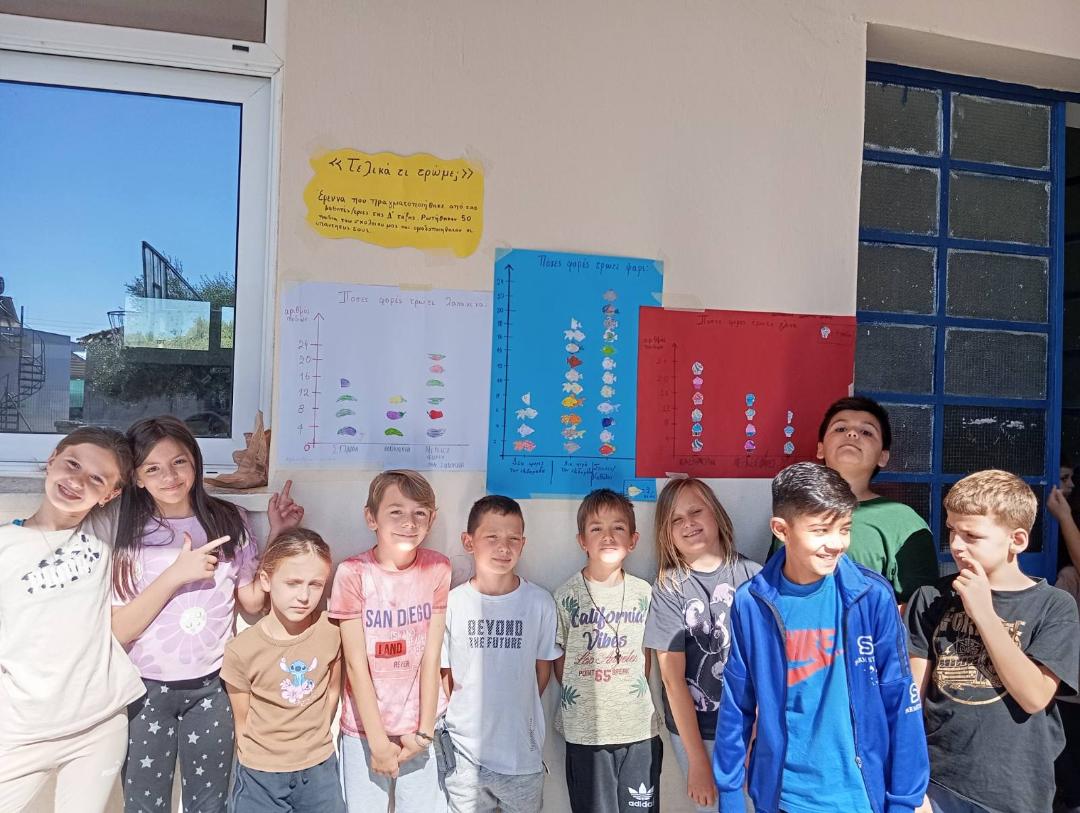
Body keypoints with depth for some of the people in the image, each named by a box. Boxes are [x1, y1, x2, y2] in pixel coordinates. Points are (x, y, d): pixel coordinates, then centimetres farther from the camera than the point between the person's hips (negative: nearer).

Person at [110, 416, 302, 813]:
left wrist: (277, 535, -6)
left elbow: (253, 601, 1)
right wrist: (175, 575, -20)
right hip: (147, 689, -1)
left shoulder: (228, 522, -2)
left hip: (211, 686, 1)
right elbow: (117, 631, -10)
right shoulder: (126, 534, -6)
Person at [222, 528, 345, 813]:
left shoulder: (330, 631, -11)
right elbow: (243, 723, -5)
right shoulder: (241, 650, -18)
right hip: (261, 777, -2)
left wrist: (313, 738, 9)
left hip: (321, 768, 2)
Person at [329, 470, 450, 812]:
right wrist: (378, 740, -12)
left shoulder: (437, 569, -7)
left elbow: (431, 658, -6)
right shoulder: (353, 573, -14)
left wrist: (424, 732, -7)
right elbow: (356, 664, -12)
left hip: (418, 727, 2)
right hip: (364, 727, -1)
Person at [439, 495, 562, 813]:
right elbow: (444, 674, 2)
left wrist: (517, 713, 4)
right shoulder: (452, 603, -8)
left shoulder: (540, 602, -7)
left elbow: (542, 669, 5)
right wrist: (467, 716, -2)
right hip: (464, 754, 0)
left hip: (523, 754, 0)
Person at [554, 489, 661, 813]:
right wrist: (581, 698, -1)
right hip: (585, 732, -2)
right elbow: (559, 659, 2)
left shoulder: (643, 592, 2)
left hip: (640, 729, 2)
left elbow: (646, 652, 11)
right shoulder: (567, 596, -5)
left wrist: (634, 697, 4)